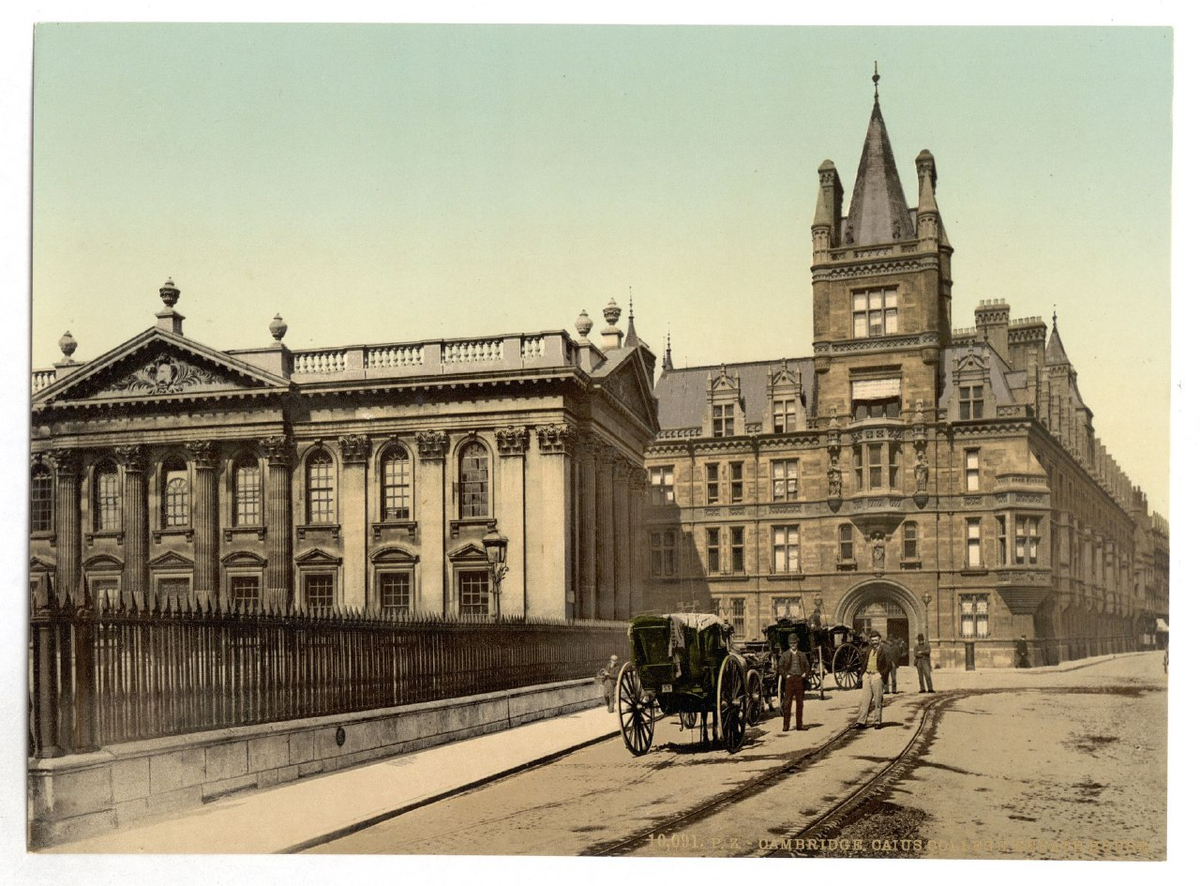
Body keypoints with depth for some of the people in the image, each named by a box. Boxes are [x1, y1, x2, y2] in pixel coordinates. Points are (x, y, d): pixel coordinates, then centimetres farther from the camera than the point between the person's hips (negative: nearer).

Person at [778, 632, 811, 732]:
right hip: (789, 680, -3)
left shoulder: (802, 655, 13)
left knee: (800, 703, 5)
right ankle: (786, 725, -2)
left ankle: (799, 725, 10)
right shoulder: (784, 655, 5)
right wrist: (786, 675, -9)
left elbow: (807, 666, 14)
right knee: (787, 702, -4)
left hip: (800, 679, 3)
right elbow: (780, 667, 2)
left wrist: (805, 674, -2)